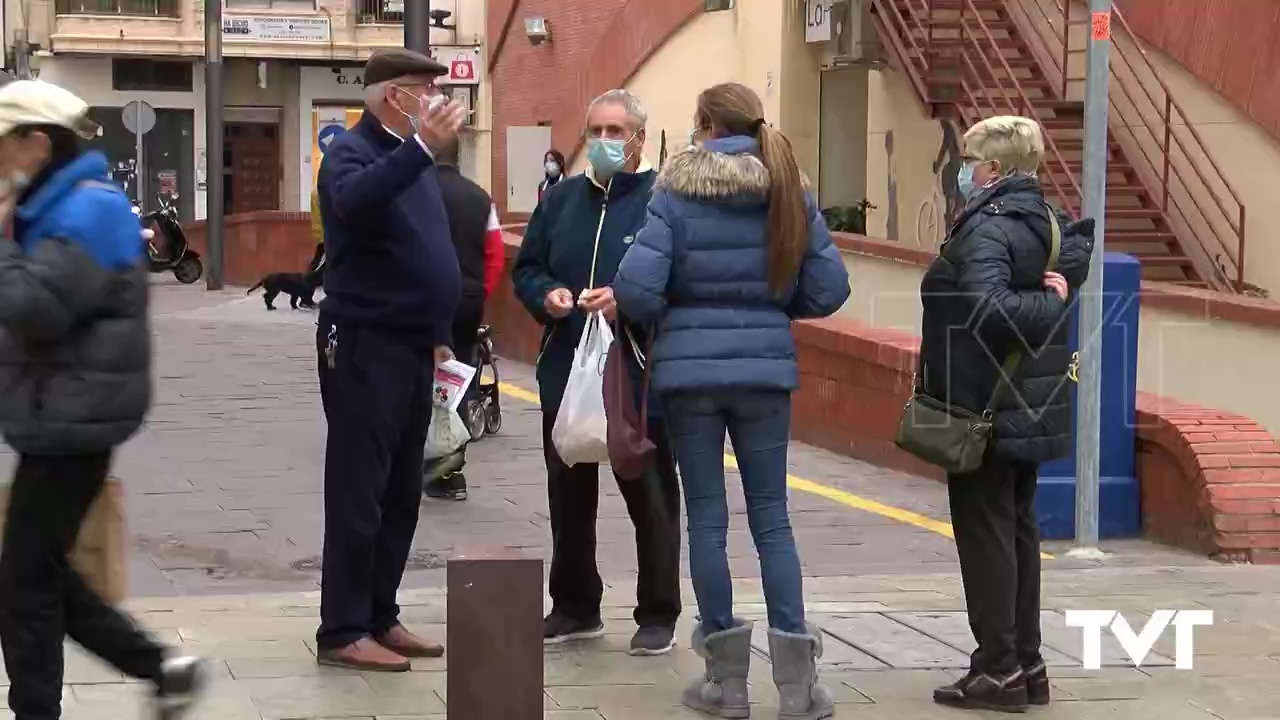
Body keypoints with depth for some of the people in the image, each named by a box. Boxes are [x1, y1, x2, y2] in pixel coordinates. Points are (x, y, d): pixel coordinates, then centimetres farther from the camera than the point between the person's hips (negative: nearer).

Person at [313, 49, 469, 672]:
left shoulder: (410, 160, 17)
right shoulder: (352, 152, -10)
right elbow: (353, 203, -35)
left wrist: (437, 335, 22)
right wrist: (422, 148, -43)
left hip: (411, 347, 9)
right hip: (365, 346, -9)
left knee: (400, 495, 11)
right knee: (359, 493, -7)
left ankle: (379, 617, 18)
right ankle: (343, 632, -3)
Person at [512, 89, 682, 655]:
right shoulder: (562, 200, 13)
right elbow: (526, 268, 17)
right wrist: (547, 295, -4)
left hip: (640, 376, -6)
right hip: (566, 373, 6)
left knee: (650, 497, 2)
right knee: (569, 496, 14)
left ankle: (658, 615, 12)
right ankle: (575, 607, 27)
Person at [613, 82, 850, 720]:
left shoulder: (676, 196, -7)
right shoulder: (789, 194, 2)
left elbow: (634, 287, -15)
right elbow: (830, 287, 1)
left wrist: (663, 311, 7)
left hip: (689, 367, -2)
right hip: (765, 367, 2)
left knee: (706, 517, 6)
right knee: (771, 516, 9)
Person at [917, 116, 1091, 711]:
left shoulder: (986, 227, -19)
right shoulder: (1044, 222, 9)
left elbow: (987, 307, -32)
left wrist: (1049, 305, -20)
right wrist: (1059, 288, 0)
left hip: (984, 411, -9)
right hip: (1028, 411, 9)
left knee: (984, 535, -1)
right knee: (1018, 532, 15)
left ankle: (999, 671, 2)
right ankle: (1027, 665, 21)